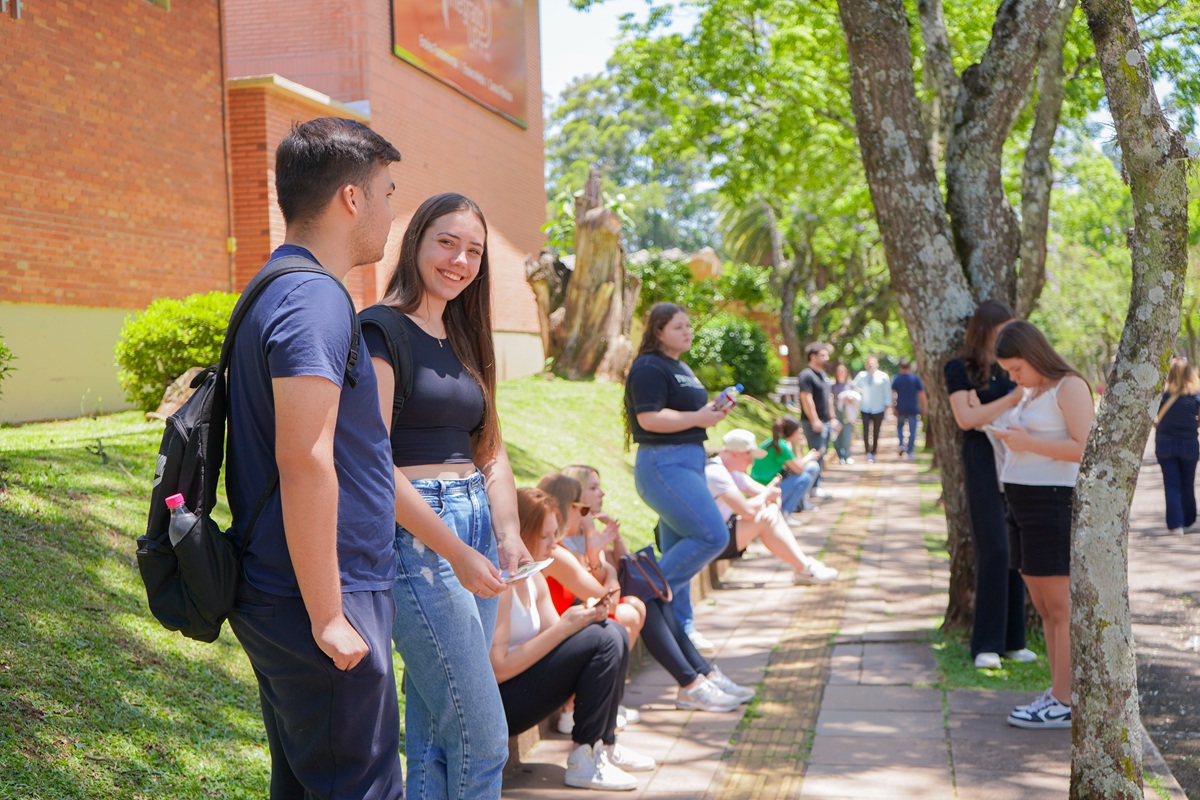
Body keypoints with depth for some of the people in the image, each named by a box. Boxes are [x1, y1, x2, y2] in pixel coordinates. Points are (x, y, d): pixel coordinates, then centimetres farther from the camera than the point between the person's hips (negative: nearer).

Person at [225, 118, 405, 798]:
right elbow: (305, 460, -25)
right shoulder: (315, 298, -17)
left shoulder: (276, 290, 15)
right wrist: (328, 614, -21)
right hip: (320, 598, -10)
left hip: (276, 594, 10)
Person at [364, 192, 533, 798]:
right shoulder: (383, 331, -9)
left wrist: (507, 535, -3)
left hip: (473, 531, 8)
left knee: (435, 726, 14)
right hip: (414, 535, -8)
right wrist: (455, 553, -18)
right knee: (482, 735, -6)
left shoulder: (464, 341, 16)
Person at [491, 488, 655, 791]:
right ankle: (583, 763, -12)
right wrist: (564, 627, -23)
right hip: (493, 704, -10)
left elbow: (554, 639, 8)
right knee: (604, 640, -19)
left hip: (516, 690, 10)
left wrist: (586, 614, -11)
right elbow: (497, 669, -24)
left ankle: (605, 744, 10)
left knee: (614, 633, 5)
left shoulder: (534, 579, 11)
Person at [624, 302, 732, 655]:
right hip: (663, 463, -10)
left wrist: (712, 411, 9)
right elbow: (650, 418, -22)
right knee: (713, 536, -16)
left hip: (687, 460, 10)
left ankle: (681, 625, 19)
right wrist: (699, 418, -18)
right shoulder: (649, 368, -12)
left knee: (680, 548, 12)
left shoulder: (680, 368, 20)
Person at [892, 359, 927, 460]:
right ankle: (909, 452, 0)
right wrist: (923, 409, 4)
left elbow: (893, 394, -8)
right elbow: (922, 394, -1)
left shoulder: (896, 378, 1)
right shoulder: (916, 378, 2)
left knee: (900, 426, 22)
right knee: (912, 430, 3)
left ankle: (900, 444, 2)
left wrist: (893, 407, -7)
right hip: (913, 409, -1)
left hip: (900, 409, 1)